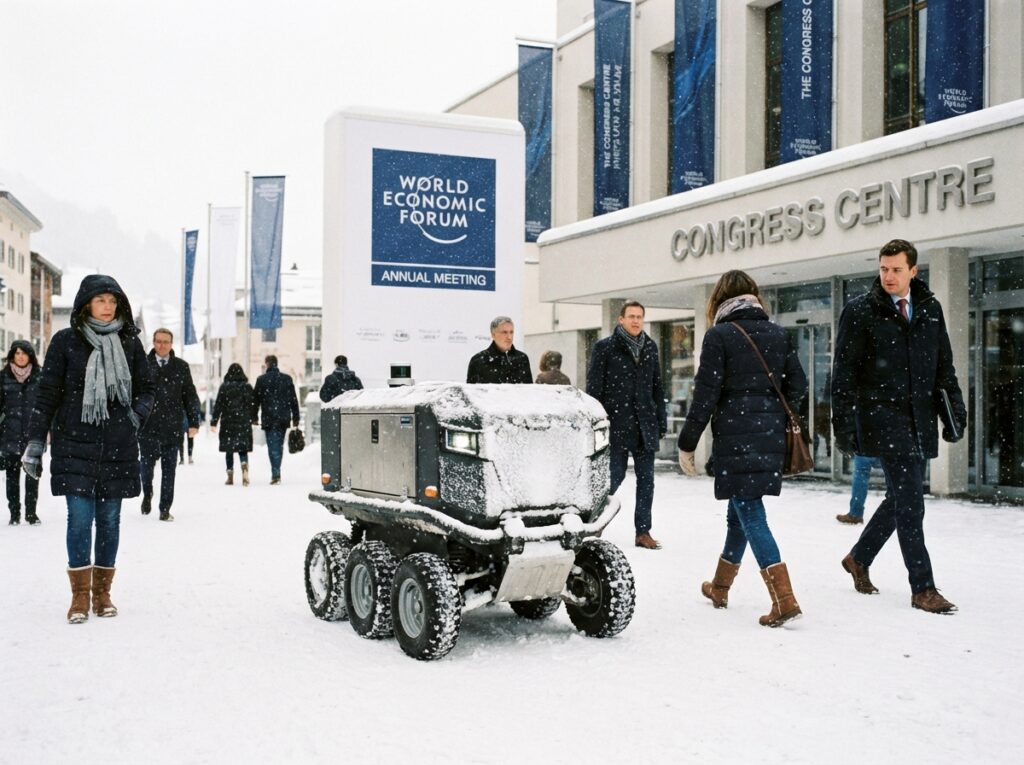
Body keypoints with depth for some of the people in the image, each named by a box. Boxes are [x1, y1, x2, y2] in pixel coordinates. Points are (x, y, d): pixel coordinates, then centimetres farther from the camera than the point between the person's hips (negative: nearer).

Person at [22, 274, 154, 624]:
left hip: (117, 447, 2)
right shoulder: (65, 342, 1)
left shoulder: (129, 342, 6)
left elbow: (146, 388, 15)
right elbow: (47, 393, 2)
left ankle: (102, 592, 18)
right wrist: (35, 442, -1)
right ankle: (80, 595, 5)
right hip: (75, 443, -2)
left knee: (109, 519, 6)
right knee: (80, 518, -6)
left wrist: (136, 414, -5)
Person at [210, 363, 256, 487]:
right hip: (244, 422, 1)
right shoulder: (247, 387, 2)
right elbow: (252, 405, 4)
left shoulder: (224, 387, -3)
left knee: (229, 450, 8)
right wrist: (253, 420, 13)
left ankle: (230, 477, 8)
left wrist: (214, 422, 1)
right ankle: (245, 469, -20)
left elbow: (218, 406, -3)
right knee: (243, 449, 6)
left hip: (228, 422, -1)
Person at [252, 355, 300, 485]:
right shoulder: (287, 379, 7)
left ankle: (275, 474, -15)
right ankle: (276, 473, 20)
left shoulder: (261, 379, -3)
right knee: (279, 445, 14)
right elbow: (293, 400, 7)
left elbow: (256, 400, 0)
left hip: (269, 418, -4)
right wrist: (295, 418, 11)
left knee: (273, 445, -5)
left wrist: (254, 417, 10)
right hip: (283, 418, 4)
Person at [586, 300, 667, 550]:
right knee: (615, 475, -3)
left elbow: (657, 386, 16)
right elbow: (593, 388, -4)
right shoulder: (605, 347, -2)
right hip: (617, 423, -4)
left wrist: (661, 420, 11)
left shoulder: (650, 347, 12)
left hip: (645, 424, 5)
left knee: (646, 478, 4)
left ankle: (643, 531, 10)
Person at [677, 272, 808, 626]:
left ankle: (784, 600, -14)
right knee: (740, 512, 19)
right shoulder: (777, 334, 8)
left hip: (735, 438, -6)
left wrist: (687, 444, -4)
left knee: (751, 517, -5)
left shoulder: (719, 335, -8)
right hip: (770, 437, 6)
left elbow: (705, 395, -10)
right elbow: (798, 386, 7)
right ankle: (719, 588, 34)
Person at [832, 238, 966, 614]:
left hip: (922, 419, 5)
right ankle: (923, 588, 0)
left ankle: (859, 558, 32)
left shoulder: (930, 308, 10)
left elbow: (944, 366, 15)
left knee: (902, 498, 12)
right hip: (883, 415, -5)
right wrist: (844, 424, -10)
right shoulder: (860, 311, -4)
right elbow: (844, 373, -5)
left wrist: (954, 410, 9)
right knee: (909, 502, -8)